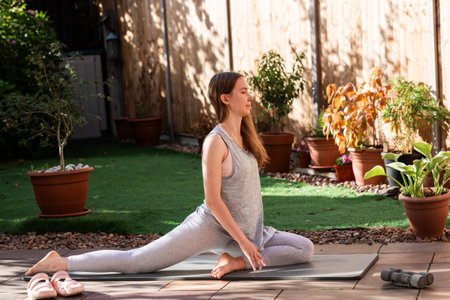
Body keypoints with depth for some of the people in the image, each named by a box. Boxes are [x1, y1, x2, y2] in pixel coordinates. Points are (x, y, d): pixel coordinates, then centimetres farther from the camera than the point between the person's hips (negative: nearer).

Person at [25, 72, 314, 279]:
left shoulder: (243, 135, 8)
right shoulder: (216, 142, -18)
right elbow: (213, 200, -21)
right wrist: (243, 241, -20)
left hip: (244, 230, 8)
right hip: (211, 227, -8)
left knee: (305, 249, 1)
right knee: (135, 261, -8)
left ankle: (237, 261, -5)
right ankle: (60, 262, 1)